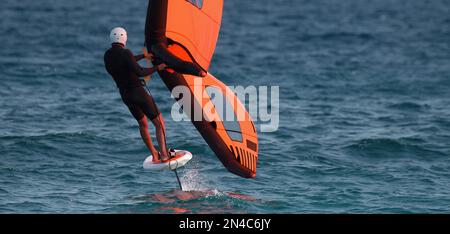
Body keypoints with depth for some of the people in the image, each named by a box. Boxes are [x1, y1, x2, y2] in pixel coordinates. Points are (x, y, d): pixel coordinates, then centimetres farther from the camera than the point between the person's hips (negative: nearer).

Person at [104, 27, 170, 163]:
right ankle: (163, 154, -9)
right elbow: (139, 72, -24)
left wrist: (143, 56, 28)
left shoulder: (107, 55, 5)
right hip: (138, 92, -7)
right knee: (159, 122, 2)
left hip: (125, 95, 7)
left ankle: (154, 155, 27)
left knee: (142, 123, 23)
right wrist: (157, 68, -13)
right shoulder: (125, 53, -19)